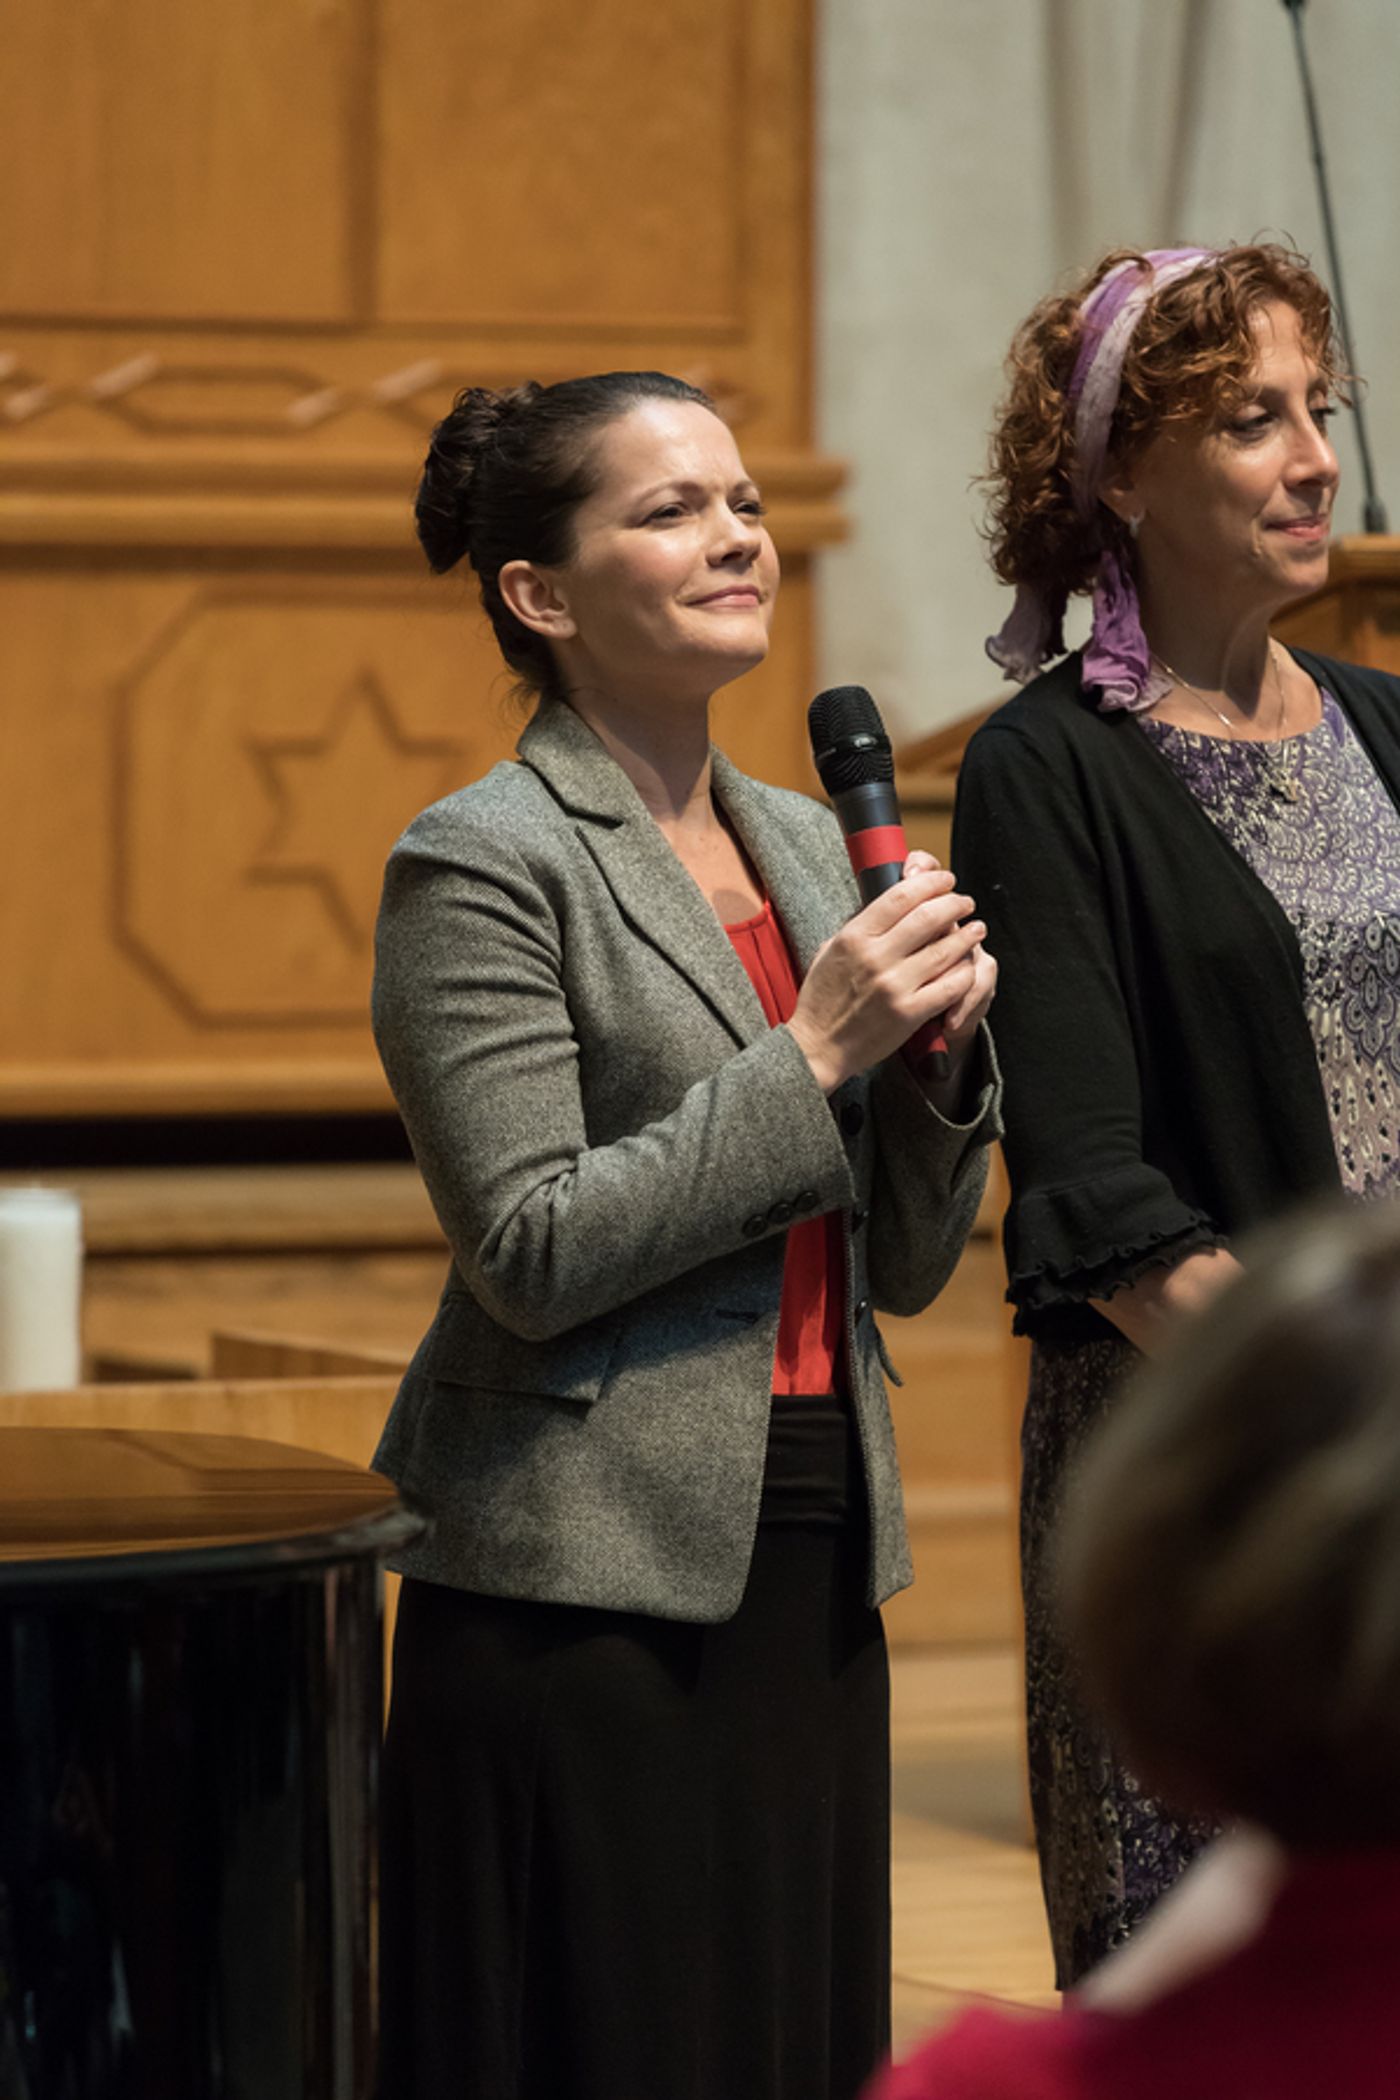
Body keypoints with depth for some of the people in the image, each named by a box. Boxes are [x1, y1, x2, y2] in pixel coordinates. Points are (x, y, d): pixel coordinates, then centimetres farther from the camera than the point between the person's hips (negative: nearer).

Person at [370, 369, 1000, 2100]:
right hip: (591, 1587, -7)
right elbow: (533, 1253, -15)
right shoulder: (482, 864, -8)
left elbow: (905, 1267, 15)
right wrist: (816, 1052, -15)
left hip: (810, 1569, 7)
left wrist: (937, 1048, -3)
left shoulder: (807, 847, 14)